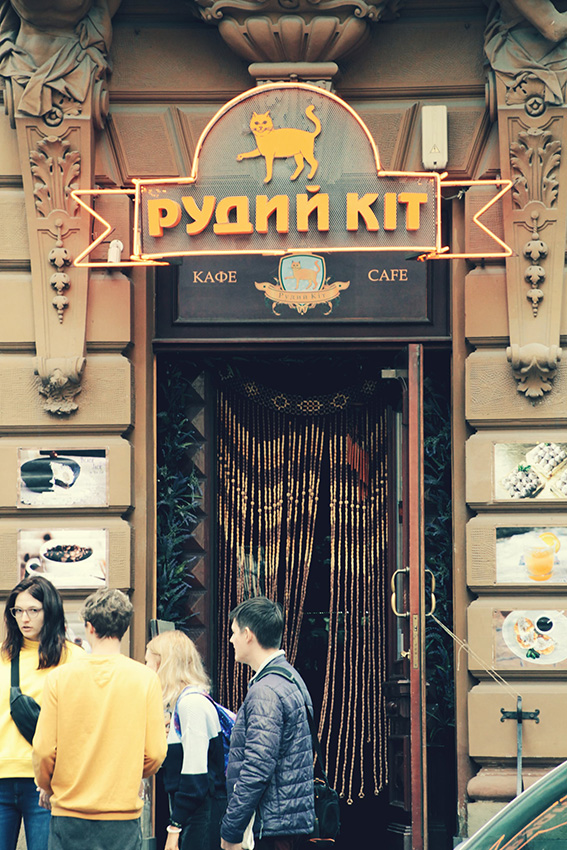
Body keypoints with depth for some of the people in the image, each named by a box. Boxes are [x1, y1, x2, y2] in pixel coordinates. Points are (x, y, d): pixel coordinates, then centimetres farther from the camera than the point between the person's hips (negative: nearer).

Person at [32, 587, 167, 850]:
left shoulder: (59, 678, -4)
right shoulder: (145, 678, -4)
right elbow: (155, 753, -3)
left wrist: (47, 786, 18)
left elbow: (44, 750, -3)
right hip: (123, 816, 0)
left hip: (69, 811, 0)